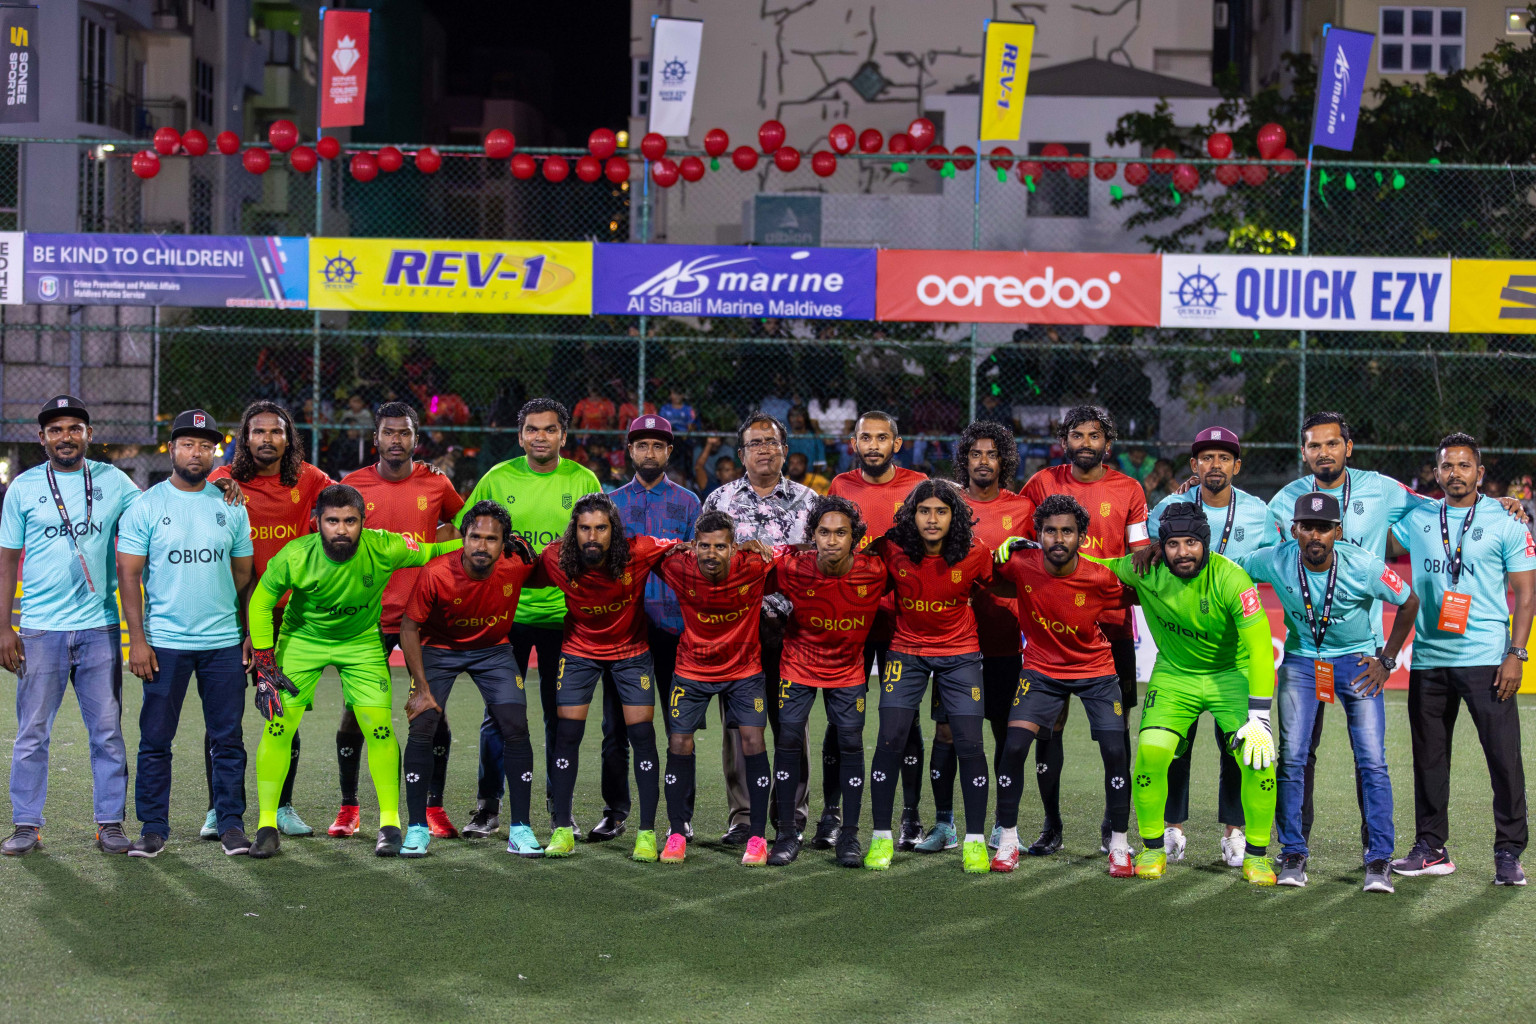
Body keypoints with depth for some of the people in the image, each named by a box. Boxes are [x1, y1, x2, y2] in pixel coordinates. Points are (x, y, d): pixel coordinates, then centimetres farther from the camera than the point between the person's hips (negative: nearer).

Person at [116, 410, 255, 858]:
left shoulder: (231, 506, 7)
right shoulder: (145, 506, -1)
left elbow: (243, 575, 11)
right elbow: (129, 574, -2)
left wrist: (251, 635, 5)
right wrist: (137, 640, -9)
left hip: (224, 641, 2)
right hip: (164, 641, -2)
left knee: (228, 738, 4)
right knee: (155, 740, 2)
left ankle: (231, 823, 13)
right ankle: (153, 827, 11)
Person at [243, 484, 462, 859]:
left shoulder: (384, 549, -26)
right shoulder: (294, 557, -27)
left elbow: (431, 552, -4)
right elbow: (261, 601, -11)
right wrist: (265, 664, -12)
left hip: (362, 641, 0)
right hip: (302, 639, 0)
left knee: (379, 728, -9)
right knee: (278, 725, -10)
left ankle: (390, 823, 6)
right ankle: (267, 825, 3)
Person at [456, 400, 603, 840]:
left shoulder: (583, 481, 1)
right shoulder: (498, 478, 1)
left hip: (563, 613, 0)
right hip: (507, 611, 0)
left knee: (561, 715, 6)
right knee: (498, 713, 1)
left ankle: (560, 808, 18)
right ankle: (488, 807, 11)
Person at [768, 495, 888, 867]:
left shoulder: (874, 571, -21)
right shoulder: (792, 568, -23)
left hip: (848, 669, 0)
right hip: (798, 665, 0)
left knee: (851, 743, -1)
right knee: (787, 740, -3)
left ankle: (849, 835, 10)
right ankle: (787, 833, 8)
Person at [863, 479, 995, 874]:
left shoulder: (975, 555, -14)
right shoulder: (892, 550, -14)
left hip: (959, 654, 0)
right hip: (906, 651, 0)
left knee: (969, 744, -6)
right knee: (890, 740, -7)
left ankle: (975, 840, 8)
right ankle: (880, 837, 7)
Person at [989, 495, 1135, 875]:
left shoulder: (1100, 578, -21)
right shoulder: (1019, 565, -18)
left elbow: (1134, 597, -1)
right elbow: (998, 582, 5)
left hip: (1096, 669, -1)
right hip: (1041, 668, 1)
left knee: (1115, 751, -10)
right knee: (1014, 746, -12)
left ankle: (1119, 845, 6)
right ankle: (1008, 839, 4)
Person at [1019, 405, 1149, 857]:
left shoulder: (1128, 490, 4)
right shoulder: (1043, 484, 4)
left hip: (1111, 621, 0)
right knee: (1048, 722, 0)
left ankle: (1112, 827, 13)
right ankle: (1051, 826, 10)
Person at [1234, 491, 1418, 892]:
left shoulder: (1364, 567, -22)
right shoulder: (1274, 562, -19)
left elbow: (1409, 603, -5)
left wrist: (1386, 659, -4)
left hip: (1358, 661, -1)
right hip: (1301, 660, 1)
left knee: (1372, 761, -8)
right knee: (1291, 757, -6)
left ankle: (1379, 859, 0)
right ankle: (1293, 855, 6)